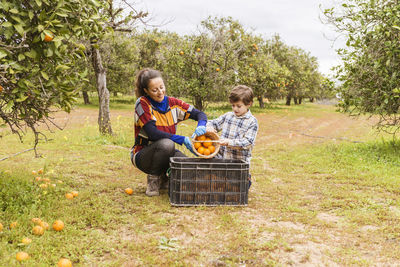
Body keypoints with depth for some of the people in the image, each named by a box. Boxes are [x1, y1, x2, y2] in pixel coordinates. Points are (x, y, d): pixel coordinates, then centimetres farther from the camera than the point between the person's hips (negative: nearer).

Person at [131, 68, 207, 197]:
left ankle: (164, 179, 9)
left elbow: (200, 114, -1)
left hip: (165, 152, 5)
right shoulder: (142, 103, -16)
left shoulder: (172, 103, -2)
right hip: (143, 155, -5)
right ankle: (153, 179, -10)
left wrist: (201, 126, -25)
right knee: (166, 144, -37)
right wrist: (183, 139, -28)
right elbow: (153, 133, -24)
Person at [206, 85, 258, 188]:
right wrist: (209, 127, -7)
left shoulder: (252, 121, -6)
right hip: (221, 158, 4)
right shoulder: (228, 116, 9)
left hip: (239, 163, -4)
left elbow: (248, 142, -14)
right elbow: (213, 123, 17)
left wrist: (229, 142, -25)